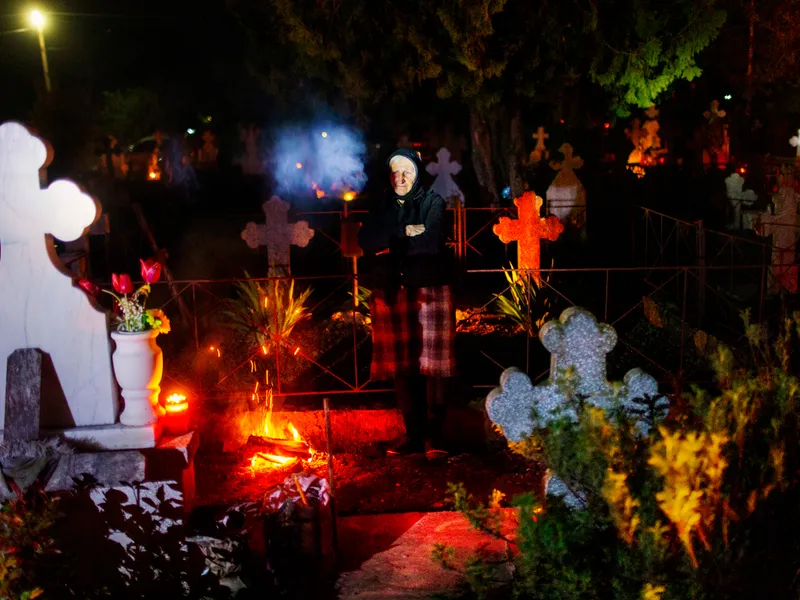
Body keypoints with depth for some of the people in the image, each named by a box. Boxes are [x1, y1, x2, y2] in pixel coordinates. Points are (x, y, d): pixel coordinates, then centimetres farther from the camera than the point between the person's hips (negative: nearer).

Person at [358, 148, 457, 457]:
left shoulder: (432, 201, 5)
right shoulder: (382, 206, 16)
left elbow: (431, 241, -12)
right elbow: (366, 243, 0)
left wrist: (390, 245, -4)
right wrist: (404, 233, -9)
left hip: (428, 290, -3)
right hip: (391, 293, 4)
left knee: (431, 363, -8)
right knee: (401, 367, 1)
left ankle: (434, 436, -5)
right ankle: (413, 435, 7)